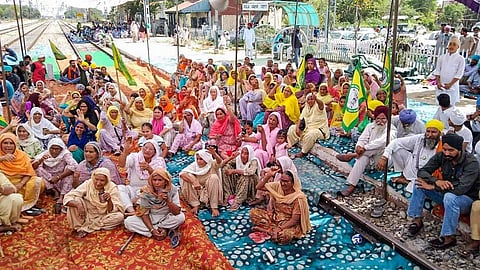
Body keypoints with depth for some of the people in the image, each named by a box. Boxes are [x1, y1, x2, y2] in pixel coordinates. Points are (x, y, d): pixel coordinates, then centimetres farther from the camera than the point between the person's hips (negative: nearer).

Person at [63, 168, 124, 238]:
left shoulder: (112, 188, -17)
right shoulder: (88, 184, -16)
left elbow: (112, 211, -20)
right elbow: (67, 198, -22)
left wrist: (109, 201, -41)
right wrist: (78, 204, -42)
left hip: (103, 218, 1)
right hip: (86, 216, -1)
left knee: (119, 217, -28)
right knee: (75, 201, -24)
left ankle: (86, 228, -18)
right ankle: (78, 227, -10)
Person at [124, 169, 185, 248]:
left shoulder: (172, 190, -17)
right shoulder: (146, 192, -16)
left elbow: (177, 212, -23)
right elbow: (144, 213, -12)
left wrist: (168, 201, -39)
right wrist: (152, 230, -23)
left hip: (166, 219, -2)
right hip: (150, 220, 2)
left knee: (181, 217, -32)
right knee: (128, 221, -22)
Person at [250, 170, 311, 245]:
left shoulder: (298, 197, -22)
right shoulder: (278, 186, -8)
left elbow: (294, 220, -21)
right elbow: (259, 187, -7)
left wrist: (279, 229, -28)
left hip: (289, 223, -5)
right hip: (274, 217, 6)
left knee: (284, 236, -38)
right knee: (254, 212, -11)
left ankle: (265, 230, -13)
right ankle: (273, 230, -14)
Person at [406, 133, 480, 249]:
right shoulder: (441, 156, -10)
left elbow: (460, 189, -35)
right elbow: (422, 172, -11)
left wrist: (432, 187, -29)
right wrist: (436, 181, -32)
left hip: (467, 199, -6)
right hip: (446, 192, 6)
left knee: (450, 197, -38)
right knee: (419, 183, -12)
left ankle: (449, 238, -25)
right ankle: (417, 221, -4)